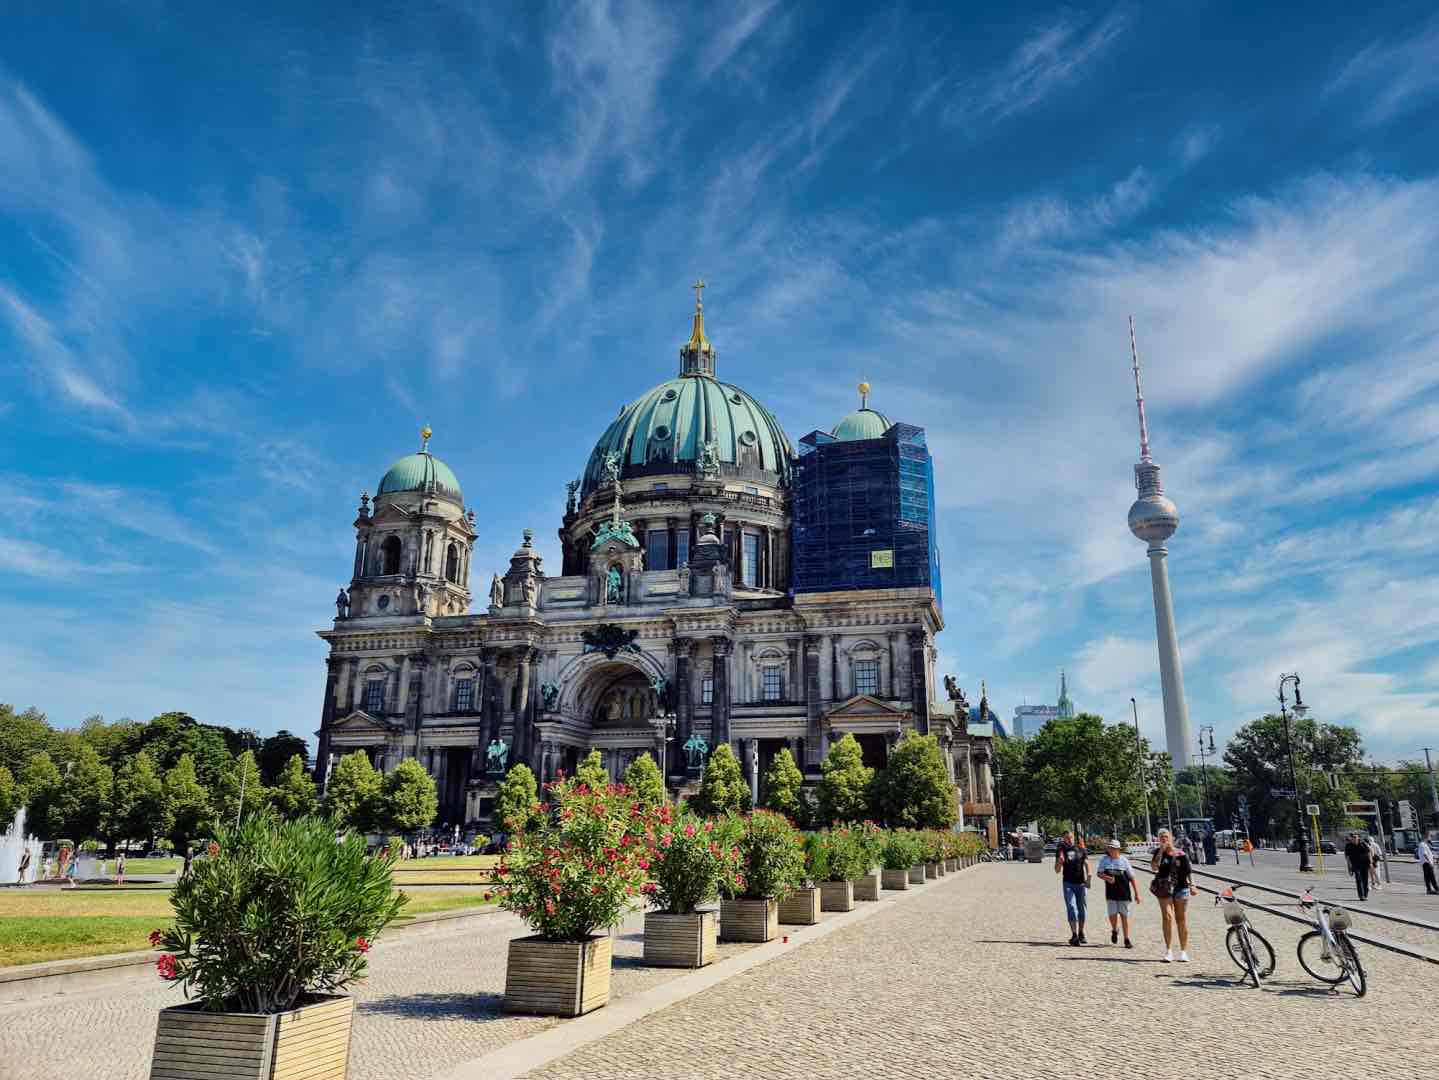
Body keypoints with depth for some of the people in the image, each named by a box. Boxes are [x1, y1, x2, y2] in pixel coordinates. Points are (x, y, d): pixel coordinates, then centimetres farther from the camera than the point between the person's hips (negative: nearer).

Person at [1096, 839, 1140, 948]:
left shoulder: (1124, 860, -2)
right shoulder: (1104, 860, 1)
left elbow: (1131, 877, 3)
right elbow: (1099, 873, 4)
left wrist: (1136, 893, 3)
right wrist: (1107, 878, -19)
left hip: (1124, 892, -1)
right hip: (1111, 892, 1)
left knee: (1124, 915, 2)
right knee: (1112, 915, -2)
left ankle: (1126, 939, 13)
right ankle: (1114, 930, 30)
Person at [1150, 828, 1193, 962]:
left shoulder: (1181, 854, 1)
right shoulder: (1159, 852, 5)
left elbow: (1189, 871, 2)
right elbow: (1154, 867, -8)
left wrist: (1192, 884, -12)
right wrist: (1161, 851, -12)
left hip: (1181, 888, 0)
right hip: (1164, 889, 0)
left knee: (1182, 920, 6)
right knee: (1167, 917, -12)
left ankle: (1183, 952, 17)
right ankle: (1169, 951, -7)